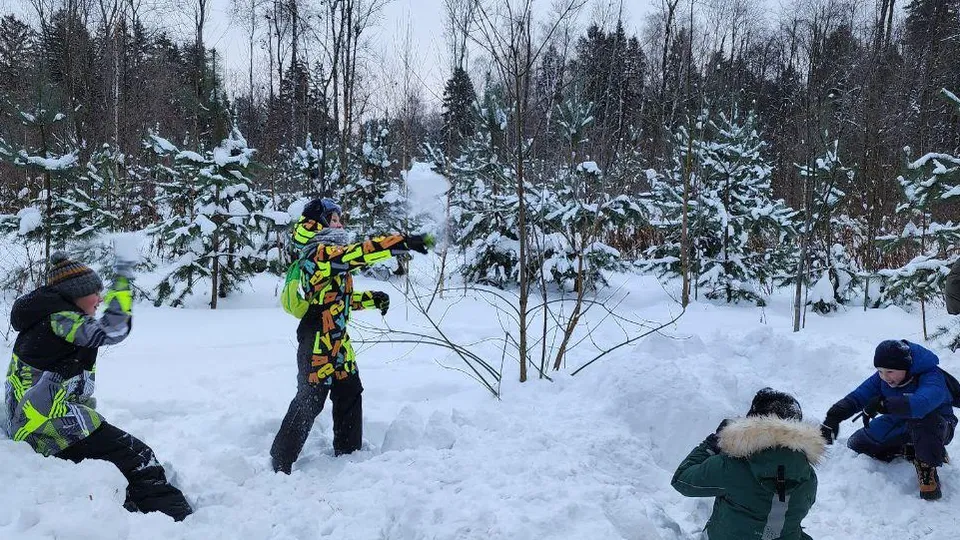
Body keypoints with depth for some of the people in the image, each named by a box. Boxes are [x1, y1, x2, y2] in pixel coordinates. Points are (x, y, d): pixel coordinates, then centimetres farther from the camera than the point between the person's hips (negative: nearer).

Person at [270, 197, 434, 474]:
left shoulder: (327, 257, 17)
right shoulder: (321, 253, -15)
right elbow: (361, 252, -30)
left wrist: (371, 299, 11)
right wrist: (405, 242, -33)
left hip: (337, 343, 10)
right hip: (318, 345, -10)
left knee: (350, 395, 17)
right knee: (309, 403, -2)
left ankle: (349, 451, 32)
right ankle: (281, 462, 11)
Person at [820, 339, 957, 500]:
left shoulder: (931, 377, -32)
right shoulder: (881, 378, -14)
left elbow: (921, 403, -53)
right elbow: (856, 396, -20)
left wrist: (883, 404, -52)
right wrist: (834, 416, -37)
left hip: (936, 426, -6)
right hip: (900, 425, 6)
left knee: (921, 418, -42)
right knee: (856, 444, -4)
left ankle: (927, 467, -19)